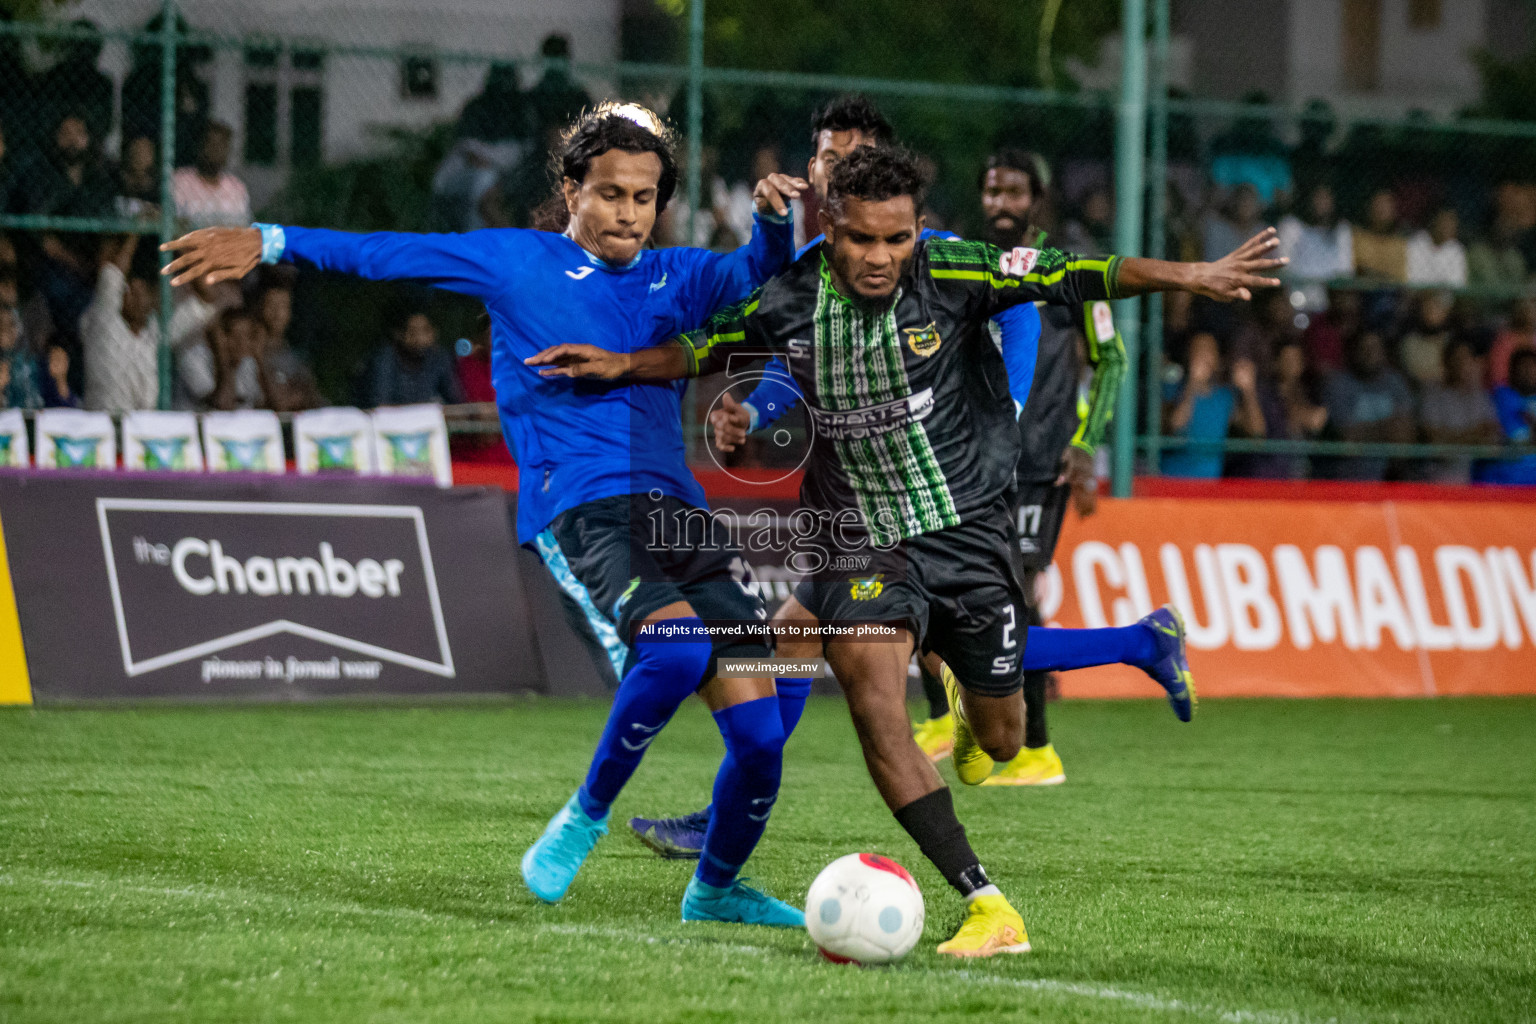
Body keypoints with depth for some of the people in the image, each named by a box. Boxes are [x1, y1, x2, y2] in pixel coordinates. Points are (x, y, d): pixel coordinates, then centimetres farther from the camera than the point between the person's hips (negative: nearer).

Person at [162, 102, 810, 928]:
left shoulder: (675, 280, 20)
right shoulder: (515, 263, 10)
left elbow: (761, 273, 6)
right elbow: (387, 255, 9)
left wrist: (774, 220, -16)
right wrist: (269, 242, 4)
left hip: (677, 509, 5)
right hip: (579, 509, -5)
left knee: (760, 734, -3)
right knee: (677, 643, -34)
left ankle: (715, 889, 23)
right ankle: (586, 815, -12)